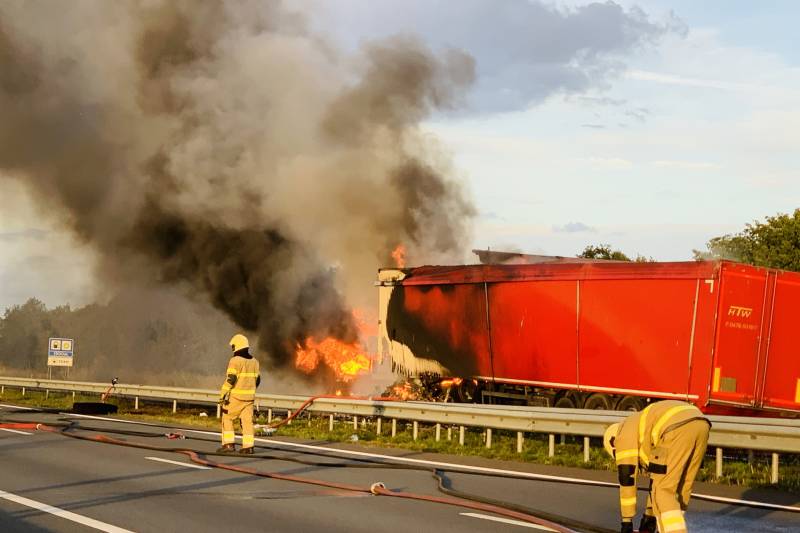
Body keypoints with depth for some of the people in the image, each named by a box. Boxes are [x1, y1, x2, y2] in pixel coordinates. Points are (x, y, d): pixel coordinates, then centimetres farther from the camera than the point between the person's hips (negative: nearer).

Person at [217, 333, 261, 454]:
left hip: (235, 396, -6)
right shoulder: (254, 361, 9)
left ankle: (229, 444, -3)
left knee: (227, 419, 4)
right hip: (249, 396, 6)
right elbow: (257, 379, 14)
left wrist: (222, 395, -15)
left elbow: (230, 379, -18)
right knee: (247, 421, 6)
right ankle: (248, 446, 2)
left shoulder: (235, 361, -13)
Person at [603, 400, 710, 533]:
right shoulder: (649, 437, 42)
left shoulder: (624, 434, 17)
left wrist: (626, 520, 19)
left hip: (679, 430, -9)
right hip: (701, 426, 9)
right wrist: (650, 515, 53)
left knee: (662, 490, 2)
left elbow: (627, 478, 13)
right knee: (680, 489, 21)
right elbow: (657, 478, 47)